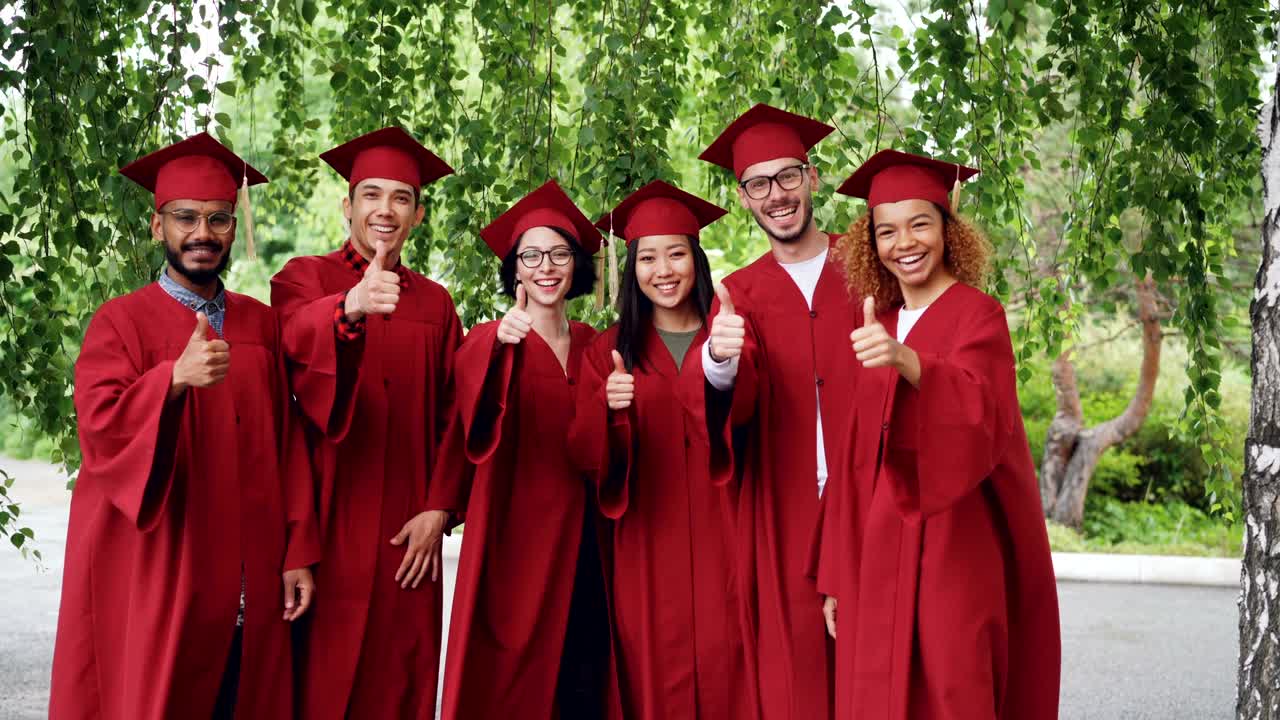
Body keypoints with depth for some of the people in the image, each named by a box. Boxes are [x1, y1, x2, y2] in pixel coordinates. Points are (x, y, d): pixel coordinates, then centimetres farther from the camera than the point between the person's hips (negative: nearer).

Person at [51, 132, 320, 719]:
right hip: (153, 580, -3)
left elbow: (288, 443, 6)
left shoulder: (262, 324, 9)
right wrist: (176, 377, -34)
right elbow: (100, 425, -17)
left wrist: (298, 551, 0)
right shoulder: (121, 323, -1)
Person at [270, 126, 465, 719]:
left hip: (407, 532, 3)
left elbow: (453, 417, 9)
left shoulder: (435, 305, 11)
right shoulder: (304, 279, 1)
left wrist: (439, 509, -4)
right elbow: (297, 337, -22)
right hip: (326, 524, -3)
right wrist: (350, 309, -44)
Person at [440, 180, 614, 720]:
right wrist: (501, 342, -47)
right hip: (518, 536, -4)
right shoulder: (490, 342, -3)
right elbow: (477, 398, -29)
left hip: (582, 539, 4)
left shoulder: (593, 346, 10)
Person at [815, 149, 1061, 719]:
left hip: (954, 545, -5)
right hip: (879, 549, 5)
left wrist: (907, 362, -44)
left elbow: (981, 414, -25)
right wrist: (838, 575, 7)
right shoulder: (877, 329, 11)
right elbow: (859, 458, 11)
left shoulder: (977, 314, -5)